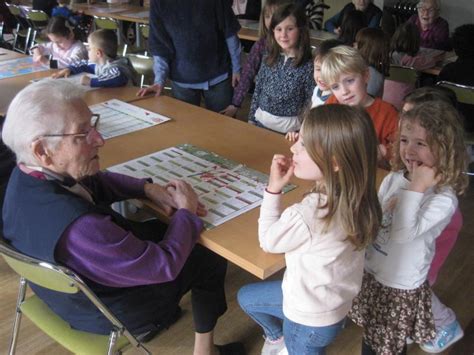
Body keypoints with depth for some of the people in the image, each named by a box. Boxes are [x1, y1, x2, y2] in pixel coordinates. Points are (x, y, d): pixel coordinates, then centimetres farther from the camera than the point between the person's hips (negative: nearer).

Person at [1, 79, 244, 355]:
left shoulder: (27, 177, -17)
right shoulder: (76, 227, -43)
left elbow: (95, 182, 3)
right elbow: (165, 265, -30)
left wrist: (150, 189, -10)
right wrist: (187, 213, -14)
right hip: (111, 314, -7)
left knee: (159, 228, 25)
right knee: (211, 259, 11)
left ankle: (164, 312, 41)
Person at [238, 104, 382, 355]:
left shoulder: (305, 216, -38)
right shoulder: (354, 198, -16)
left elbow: (268, 241, -15)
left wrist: (274, 189, -15)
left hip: (310, 320, -7)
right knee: (246, 296, 27)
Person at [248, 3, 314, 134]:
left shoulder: (308, 66, -13)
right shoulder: (269, 60, 0)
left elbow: (311, 103, -10)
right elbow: (257, 91, 7)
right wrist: (251, 119, 7)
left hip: (288, 129, -4)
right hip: (261, 122, 4)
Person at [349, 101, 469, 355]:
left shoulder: (443, 198, -22)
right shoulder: (394, 178, -4)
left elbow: (403, 234, -32)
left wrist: (417, 188, -30)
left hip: (401, 288, -5)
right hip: (370, 275, 5)